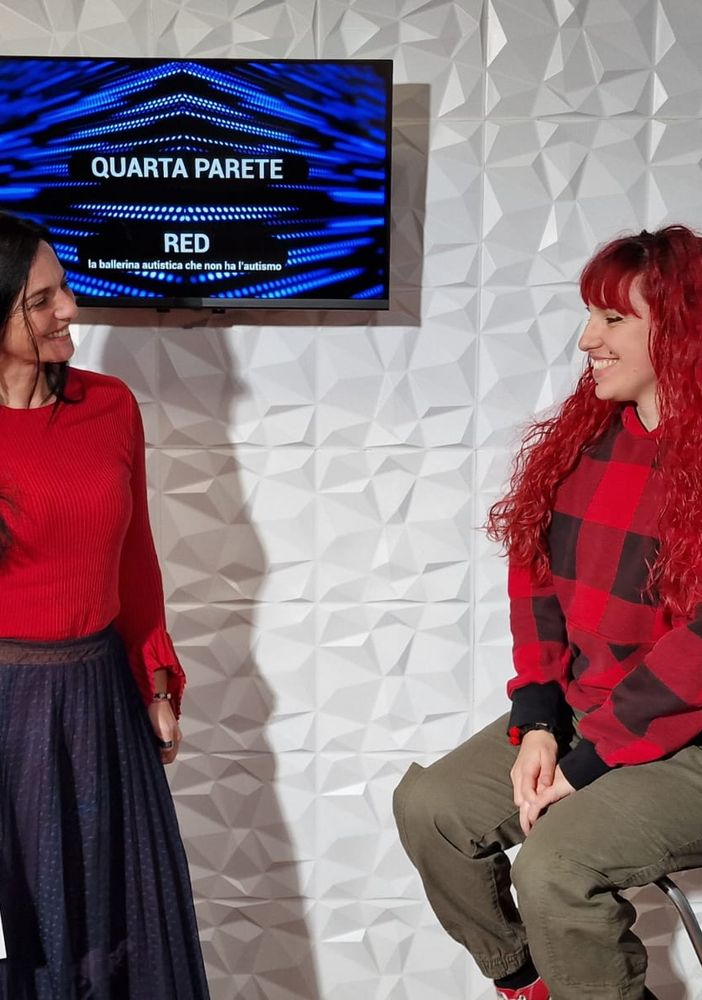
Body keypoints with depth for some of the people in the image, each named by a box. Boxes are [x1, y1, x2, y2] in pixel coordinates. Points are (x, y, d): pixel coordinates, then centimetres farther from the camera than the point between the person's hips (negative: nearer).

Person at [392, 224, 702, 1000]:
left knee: (553, 866, -25)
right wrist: (537, 722, -7)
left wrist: (586, 761, -18)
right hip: (577, 718, 7)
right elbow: (535, 579, 4)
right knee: (428, 804, -1)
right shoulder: (582, 435, 4)